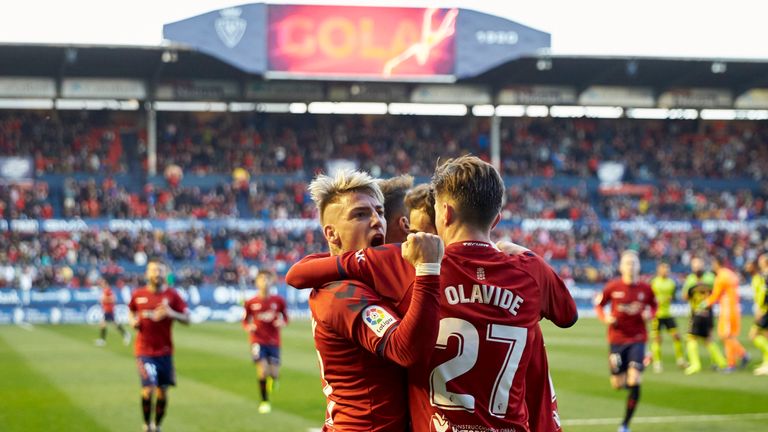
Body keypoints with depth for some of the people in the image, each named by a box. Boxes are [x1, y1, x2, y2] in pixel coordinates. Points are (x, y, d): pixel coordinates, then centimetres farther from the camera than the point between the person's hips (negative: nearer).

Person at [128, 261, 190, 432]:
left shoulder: (172, 295, -2)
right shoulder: (138, 295, 0)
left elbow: (187, 319, -2)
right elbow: (131, 311, 20)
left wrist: (171, 313, -20)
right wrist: (133, 321, -1)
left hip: (165, 351, 2)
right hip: (144, 351, -1)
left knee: (162, 392, 7)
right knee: (148, 389, -14)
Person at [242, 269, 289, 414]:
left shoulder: (278, 301, -1)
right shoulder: (251, 303, -2)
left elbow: (285, 318, 10)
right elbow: (245, 321, 9)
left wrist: (282, 323, -12)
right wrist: (248, 327, -13)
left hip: (274, 342, 1)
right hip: (258, 341, -1)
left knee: (274, 373, 0)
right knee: (263, 371, -14)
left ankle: (271, 384, 37)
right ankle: (264, 401, 1)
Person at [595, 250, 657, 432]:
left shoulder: (645, 289, -3)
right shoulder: (612, 287, -6)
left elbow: (653, 306, 13)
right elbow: (599, 304, 7)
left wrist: (649, 314, -9)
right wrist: (605, 318, -12)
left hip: (637, 339, 0)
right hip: (617, 340, 1)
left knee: (634, 382, -14)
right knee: (618, 384, 4)